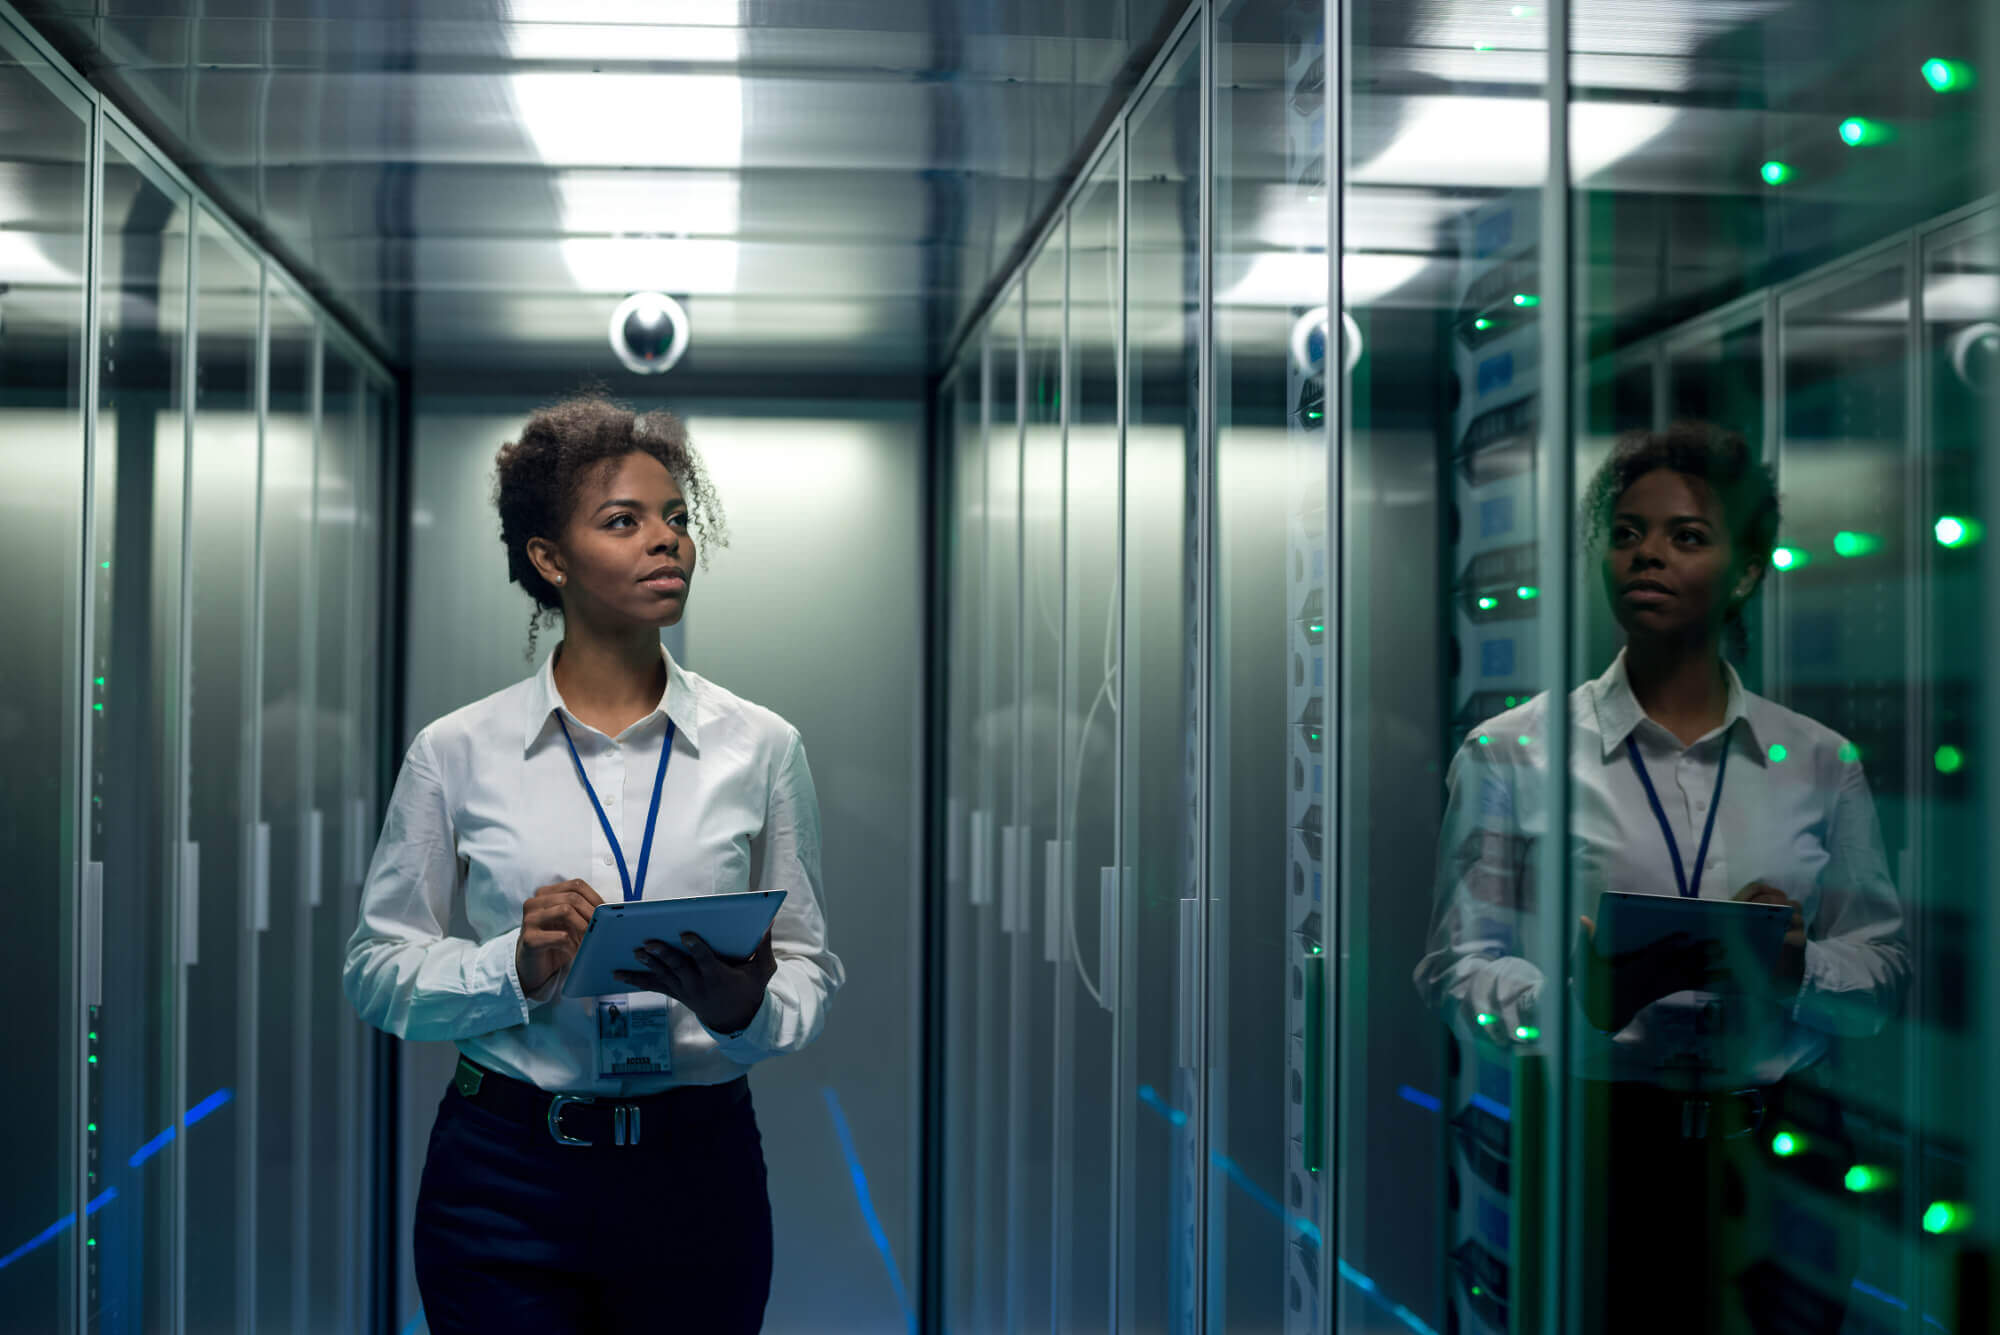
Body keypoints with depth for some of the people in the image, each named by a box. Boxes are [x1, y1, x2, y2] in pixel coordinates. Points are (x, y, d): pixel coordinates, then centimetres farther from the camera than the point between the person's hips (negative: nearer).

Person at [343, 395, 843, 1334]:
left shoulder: (760, 746, 0)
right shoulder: (457, 753, -2)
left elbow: (810, 965, 2)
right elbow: (377, 968, 1)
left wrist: (747, 1008, -19)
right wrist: (515, 969, -17)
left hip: (699, 1172, 1)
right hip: (505, 1176, -1)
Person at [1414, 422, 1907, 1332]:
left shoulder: (1821, 764, 10)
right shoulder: (1510, 754, 3)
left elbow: (1884, 968, 10)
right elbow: (1459, 966, -2)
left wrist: (1798, 967, -11)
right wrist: (1583, 992, -21)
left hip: (1776, 1161, 2)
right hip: (1589, 1151, -2)